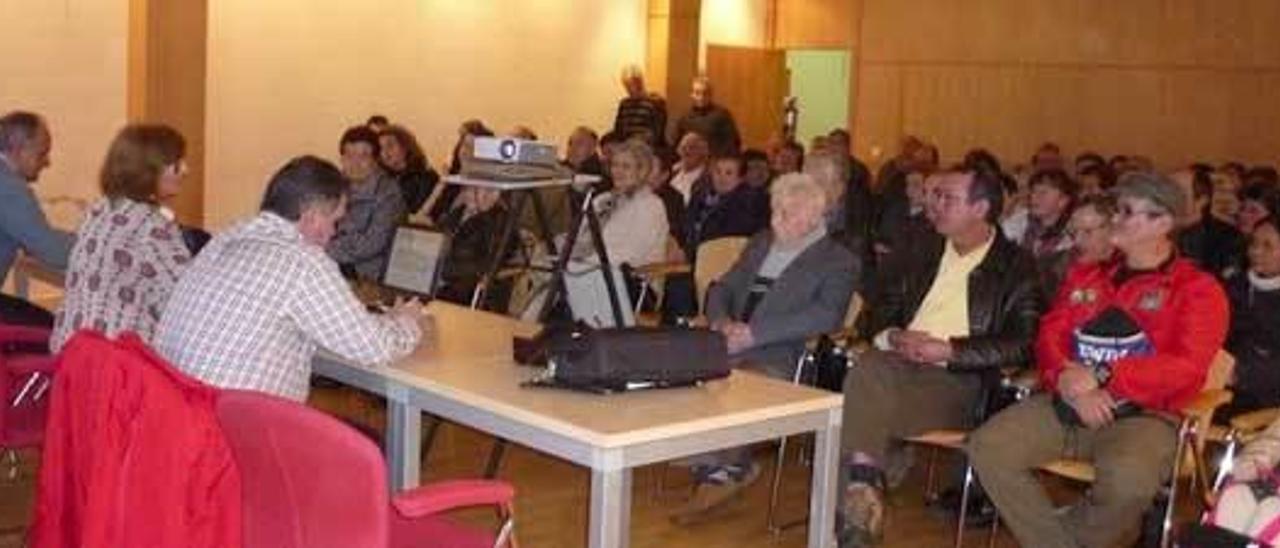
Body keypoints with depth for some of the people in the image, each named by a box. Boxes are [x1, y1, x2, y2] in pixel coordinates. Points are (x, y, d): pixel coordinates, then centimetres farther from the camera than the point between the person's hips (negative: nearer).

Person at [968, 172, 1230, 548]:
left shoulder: (1197, 288, 4)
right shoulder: (1085, 276, 21)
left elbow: (1186, 368, -9)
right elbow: (1049, 337, 11)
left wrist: (1101, 376, -17)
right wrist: (1069, 382, -12)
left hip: (1142, 414, -5)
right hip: (1066, 405, 5)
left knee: (1128, 480, -36)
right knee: (987, 447, -18)